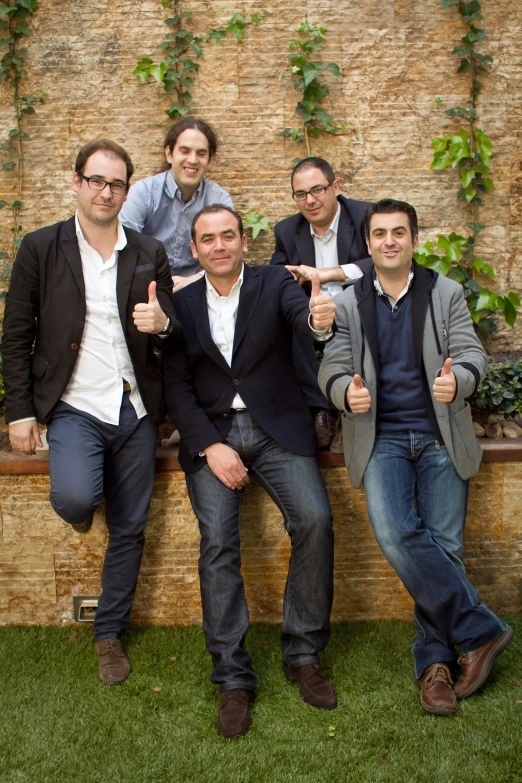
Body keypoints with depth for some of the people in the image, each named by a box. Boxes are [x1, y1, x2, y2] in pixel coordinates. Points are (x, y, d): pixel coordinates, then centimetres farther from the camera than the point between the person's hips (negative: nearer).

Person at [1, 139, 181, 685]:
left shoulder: (149, 254, 6)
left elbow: (175, 338, 7)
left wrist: (162, 325, -18)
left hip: (135, 413, 3)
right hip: (74, 408, -2)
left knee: (129, 530, 8)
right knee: (74, 497, -28)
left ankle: (109, 633, 30)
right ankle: (80, 506, 12)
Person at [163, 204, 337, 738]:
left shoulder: (274, 283, 4)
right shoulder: (182, 303, 8)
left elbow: (300, 311, -18)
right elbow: (176, 384, 4)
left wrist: (319, 320, -44)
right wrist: (210, 446, -9)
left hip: (276, 427, -1)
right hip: (211, 433, 1)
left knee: (314, 520, -19)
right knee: (217, 543, -14)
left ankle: (302, 654, -2)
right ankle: (233, 678, -3)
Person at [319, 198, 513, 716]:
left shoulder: (446, 294, 8)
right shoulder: (348, 304, 8)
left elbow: (472, 353, 0)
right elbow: (332, 368, 2)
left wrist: (457, 380, -24)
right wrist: (347, 392, -22)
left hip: (440, 437, 0)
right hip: (382, 439, 0)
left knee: (443, 545, -8)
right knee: (394, 534, -21)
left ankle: (434, 660, 10)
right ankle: (480, 631, -6)